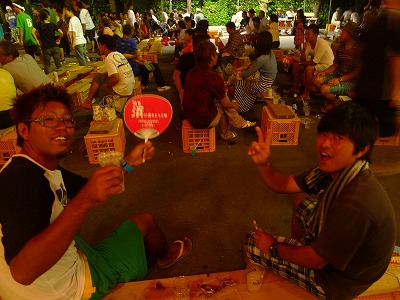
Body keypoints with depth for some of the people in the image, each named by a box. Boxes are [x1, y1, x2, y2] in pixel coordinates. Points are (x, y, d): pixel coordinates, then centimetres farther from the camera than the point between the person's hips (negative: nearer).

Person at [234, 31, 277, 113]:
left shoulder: (262, 59, -29)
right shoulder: (270, 52, -2)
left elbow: (248, 73, -17)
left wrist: (239, 74, 2)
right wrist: (244, 67, 7)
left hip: (264, 84, -9)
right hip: (270, 80, 9)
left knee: (239, 84, 4)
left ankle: (241, 108, 24)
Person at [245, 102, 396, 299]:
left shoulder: (356, 205, -40)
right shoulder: (337, 169, -13)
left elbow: (315, 260, -27)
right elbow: (283, 185, -6)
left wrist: (274, 247, -11)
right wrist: (263, 164, -26)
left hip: (336, 279, -7)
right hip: (335, 247, 8)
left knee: (250, 245, -4)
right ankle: (298, 246, 41)